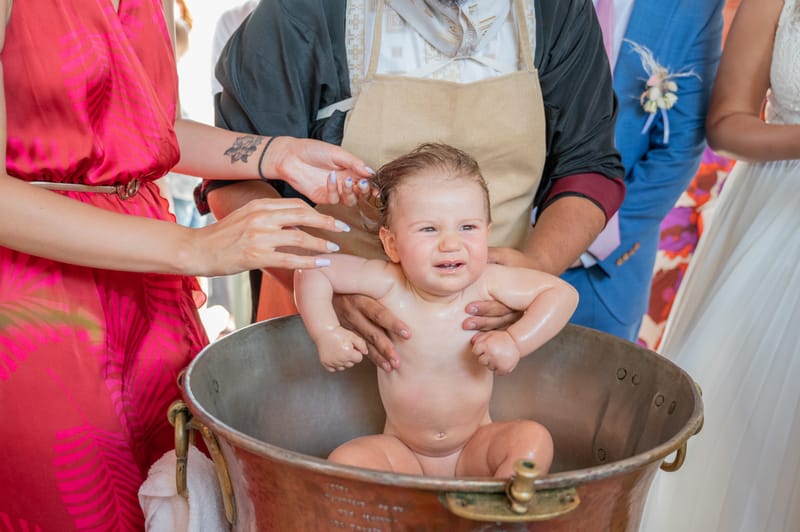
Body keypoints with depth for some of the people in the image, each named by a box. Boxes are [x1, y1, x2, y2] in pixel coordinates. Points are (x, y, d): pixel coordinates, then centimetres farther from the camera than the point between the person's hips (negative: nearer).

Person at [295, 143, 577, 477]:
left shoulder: (487, 282, -17)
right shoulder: (387, 284, -18)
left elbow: (563, 293, -11)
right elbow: (312, 271, -8)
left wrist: (515, 341, -23)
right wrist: (326, 333, -17)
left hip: (475, 449, 1)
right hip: (402, 452, 0)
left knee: (534, 439, -23)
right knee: (345, 460, -24)